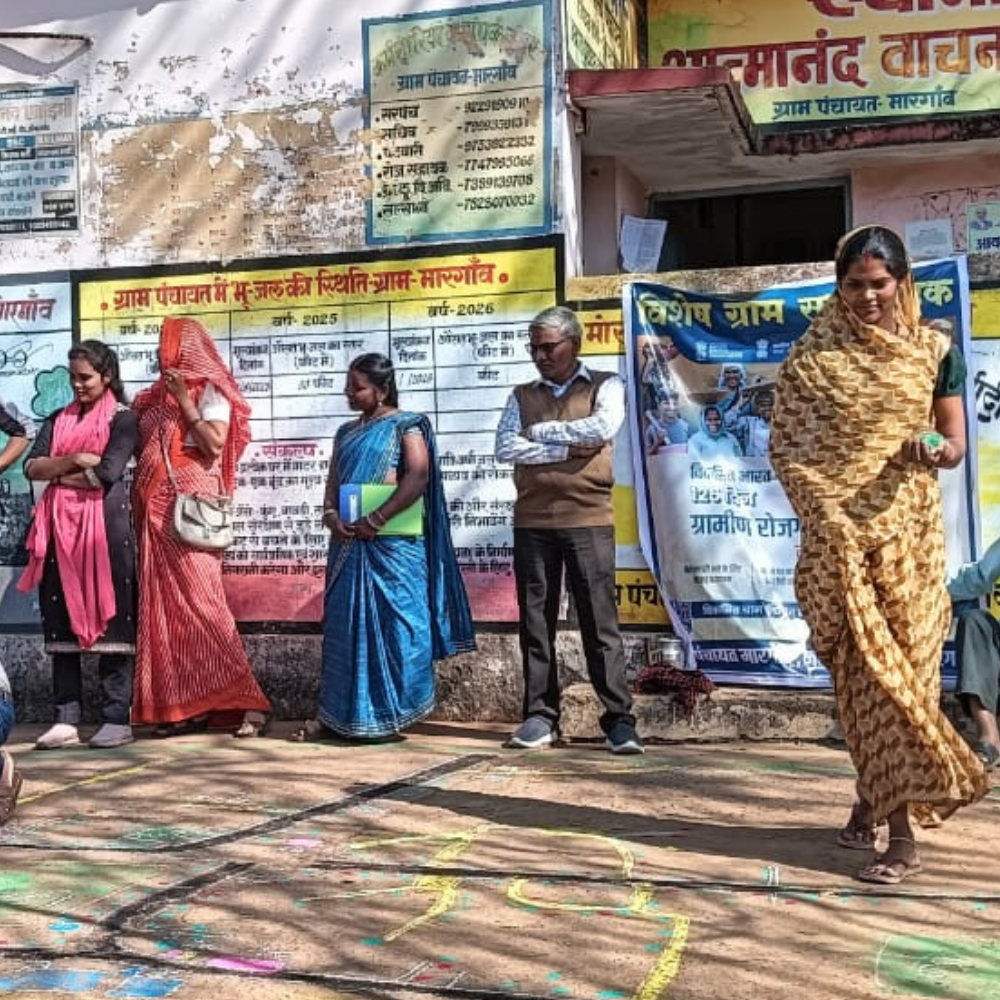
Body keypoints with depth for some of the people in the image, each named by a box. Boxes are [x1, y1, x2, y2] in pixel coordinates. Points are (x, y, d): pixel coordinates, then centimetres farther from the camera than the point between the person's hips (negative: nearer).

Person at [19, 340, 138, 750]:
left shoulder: (122, 418, 1)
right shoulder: (59, 419, 18)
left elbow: (107, 473, -13)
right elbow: (31, 467, 5)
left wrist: (57, 476, 0)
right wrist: (73, 461, -11)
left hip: (105, 524, -5)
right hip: (60, 528, 5)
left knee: (109, 618, -4)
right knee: (61, 620, 3)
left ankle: (117, 719, -1)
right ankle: (66, 719, 6)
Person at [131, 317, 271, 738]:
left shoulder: (209, 390, 0)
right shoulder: (158, 395, 19)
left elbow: (215, 442, -14)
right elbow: (141, 449, 20)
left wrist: (184, 400, -10)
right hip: (156, 513, 8)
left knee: (199, 602, -12)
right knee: (164, 607, 4)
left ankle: (246, 700, -9)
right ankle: (181, 705, 7)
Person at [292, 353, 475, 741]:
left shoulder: (406, 425, -1)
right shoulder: (346, 432, 19)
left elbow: (418, 477, -13)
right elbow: (334, 480, 17)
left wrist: (376, 520, -18)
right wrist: (331, 515, -5)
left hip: (393, 543, -7)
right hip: (349, 542, 7)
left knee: (394, 624, -5)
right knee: (345, 626, 6)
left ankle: (390, 712, 3)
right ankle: (338, 715, 10)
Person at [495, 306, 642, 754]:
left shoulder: (605, 386, 8)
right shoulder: (522, 395, 15)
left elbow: (603, 428, -12)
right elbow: (505, 448, 1)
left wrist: (541, 432, -3)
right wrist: (566, 449, -8)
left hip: (588, 519, -3)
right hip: (532, 521, 3)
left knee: (600, 621, -4)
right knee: (535, 621, 4)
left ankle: (619, 719, -1)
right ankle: (540, 716, 11)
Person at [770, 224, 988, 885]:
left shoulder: (935, 350, 4)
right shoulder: (814, 357, 4)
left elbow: (955, 440, 4)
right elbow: (785, 441, 2)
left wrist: (939, 451, -20)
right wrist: (822, 508, -13)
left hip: (907, 532, -1)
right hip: (838, 535, 1)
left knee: (901, 668, -4)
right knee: (858, 670, 5)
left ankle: (901, 828, -3)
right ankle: (874, 794, 24)